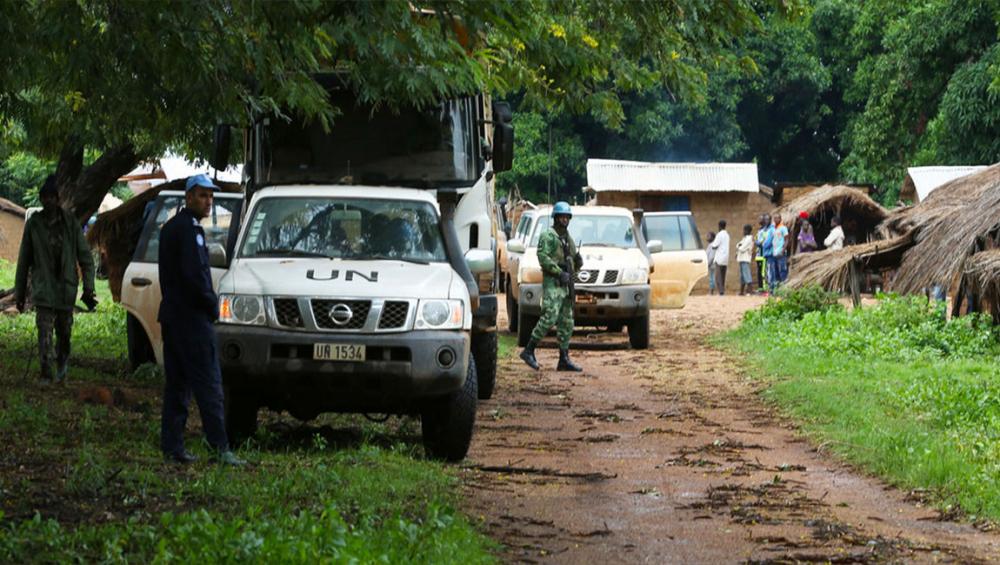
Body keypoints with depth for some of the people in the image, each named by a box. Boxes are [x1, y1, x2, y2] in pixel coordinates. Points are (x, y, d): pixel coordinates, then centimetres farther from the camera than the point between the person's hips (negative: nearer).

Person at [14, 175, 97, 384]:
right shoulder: (33, 224, 0)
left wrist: (88, 287, -5)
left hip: (66, 287, 1)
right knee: (45, 332, -11)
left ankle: (62, 367, 36)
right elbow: (24, 261, 7)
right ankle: (46, 375, -8)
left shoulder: (70, 223, 0)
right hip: (43, 287, -1)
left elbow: (85, 257, 3)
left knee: (64, 332, 11)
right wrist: (19, 293, 9)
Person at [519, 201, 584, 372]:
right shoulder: (548, 236, -2)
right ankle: (528, 351, -12)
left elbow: (574, 265, 26)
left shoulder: (568, 239, 22)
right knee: (549, 318, -18)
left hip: (566, 286, 8)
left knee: (566, 323, 5)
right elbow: (543, 257, -16)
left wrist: (578, 261, 1)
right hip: (552, 283, -8)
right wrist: (560, 272, -22)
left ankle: (564, 360, 7)